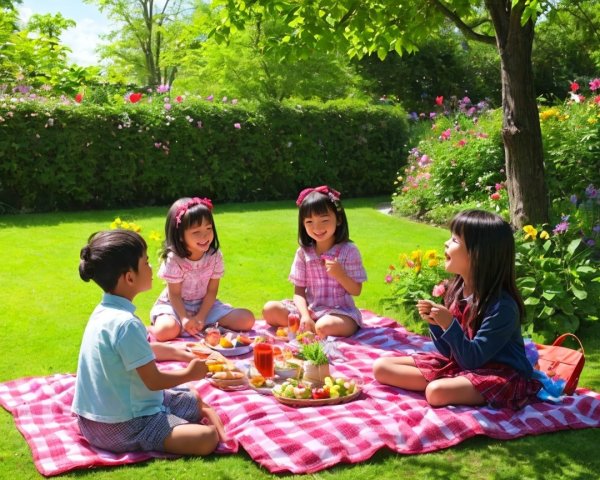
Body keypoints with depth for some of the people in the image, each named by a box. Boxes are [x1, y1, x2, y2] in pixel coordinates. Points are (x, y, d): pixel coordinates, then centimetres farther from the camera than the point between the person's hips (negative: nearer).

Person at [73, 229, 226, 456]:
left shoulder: (104, 311, 5)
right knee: (206, 438, -23)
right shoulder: (126, 323, -26)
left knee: (195, 400, 21)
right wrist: (189, 373, -4)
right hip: (120, 427, -11)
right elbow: (154, 380, -21)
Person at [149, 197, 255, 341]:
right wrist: (185, 319, -30)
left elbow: (212, 291, -7)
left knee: (247, 320, -13)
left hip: (205, 304, 4)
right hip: (176, 306, -4)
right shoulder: (174, 260, -20)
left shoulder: (215, 256, -11)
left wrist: (201, 317, -18)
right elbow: (175, 294, -16)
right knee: (167, 331, -38)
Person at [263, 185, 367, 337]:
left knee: (324, 327, -38)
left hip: (339, 312, -4)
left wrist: (339, 274, -22)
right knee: (270, 309, -15)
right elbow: (299, 291, 1)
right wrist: (305, 316, -18)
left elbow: (356, 291, -3)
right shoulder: (303, 252, 3)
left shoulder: (349, 251, -5)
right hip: (309, 310, 4)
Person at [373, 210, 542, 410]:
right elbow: (449, 351, 5)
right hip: (458, 363, 8)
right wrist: (435, 323, -12)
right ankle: (457, 384, -7)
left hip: (501, 373, -8)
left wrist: (449, 325, -29)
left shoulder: (502, 306, -22)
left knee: (437, 391, -38)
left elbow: (472, 359, -20)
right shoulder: (456, 290, -1)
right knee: (381, 367, -2)